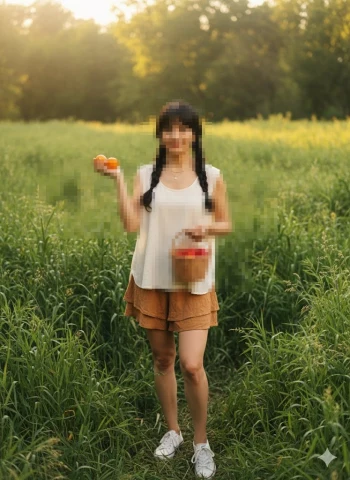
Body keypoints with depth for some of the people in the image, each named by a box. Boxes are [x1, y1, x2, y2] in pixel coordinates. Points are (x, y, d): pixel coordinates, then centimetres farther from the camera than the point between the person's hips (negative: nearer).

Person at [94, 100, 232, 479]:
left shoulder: (211, 176, -1)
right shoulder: (146, 174, 1)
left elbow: (227, 224, 8)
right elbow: (131, 225, -9)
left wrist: (207, 227, -13)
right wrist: (118, 180, -14)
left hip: (194, 282, -2)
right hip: (151, 280, 2)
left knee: (191, 365, -9)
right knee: (162, 359, 13)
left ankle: (201, 442, 14)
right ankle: (172, 431, 34)